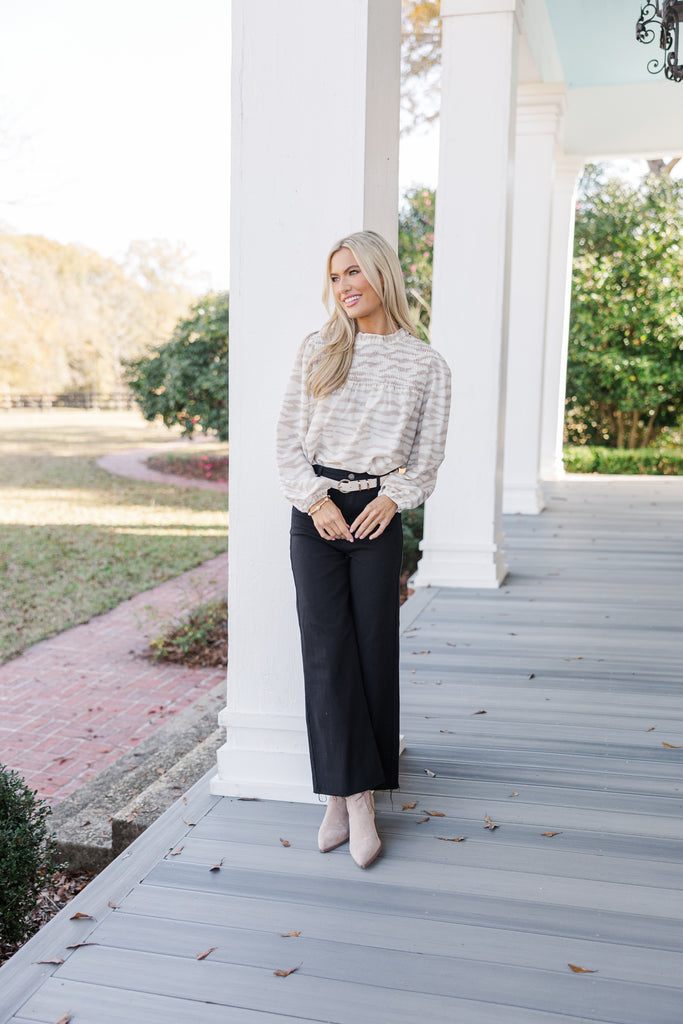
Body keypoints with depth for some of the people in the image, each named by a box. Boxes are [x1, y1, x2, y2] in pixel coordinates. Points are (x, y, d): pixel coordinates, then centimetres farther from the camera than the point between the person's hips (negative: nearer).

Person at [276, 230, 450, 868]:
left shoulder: (426, 365, 5)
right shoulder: (317, 350, 7)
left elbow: (428, 453, 6)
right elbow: (289, 436, 4)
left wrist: (393, 499, -10)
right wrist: (316, 499, -8)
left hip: (378, 514, 0)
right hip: (315, 514, 1)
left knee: (373, 652, 1)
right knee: (327, 652, -4)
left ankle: (344, 795, 14)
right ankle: (354, 797, 2)